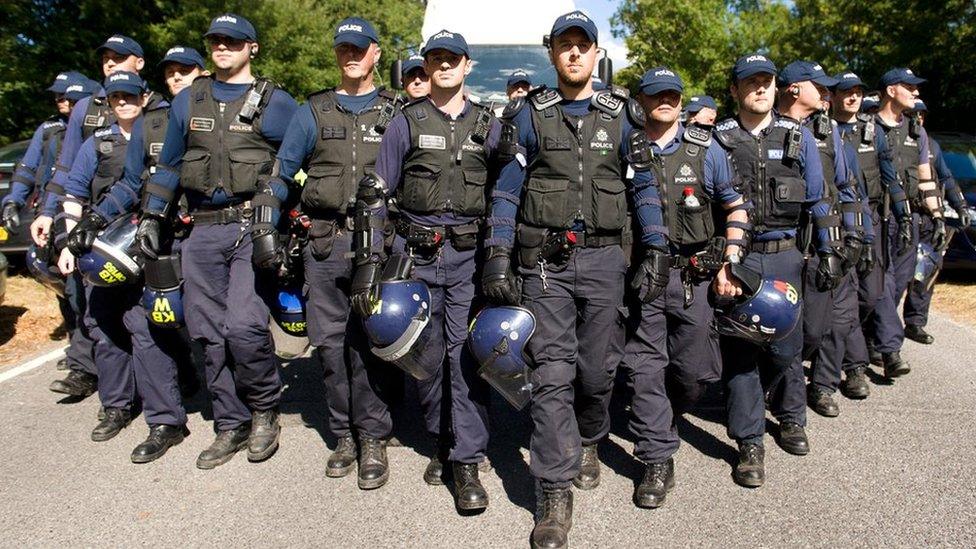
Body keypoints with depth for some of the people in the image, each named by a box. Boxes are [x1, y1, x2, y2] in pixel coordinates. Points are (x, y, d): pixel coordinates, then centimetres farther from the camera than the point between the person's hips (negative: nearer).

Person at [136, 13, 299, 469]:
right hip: (203, 231, 5)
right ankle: (231, 425, 18)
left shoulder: (276, 103, 4)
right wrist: (151, 217, 13)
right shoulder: (187, 102, 16)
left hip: (254, 229, -4)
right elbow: (168, 166, 21)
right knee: (209, 334, 5)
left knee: (244, 326, -18)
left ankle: (265, 409, 7)